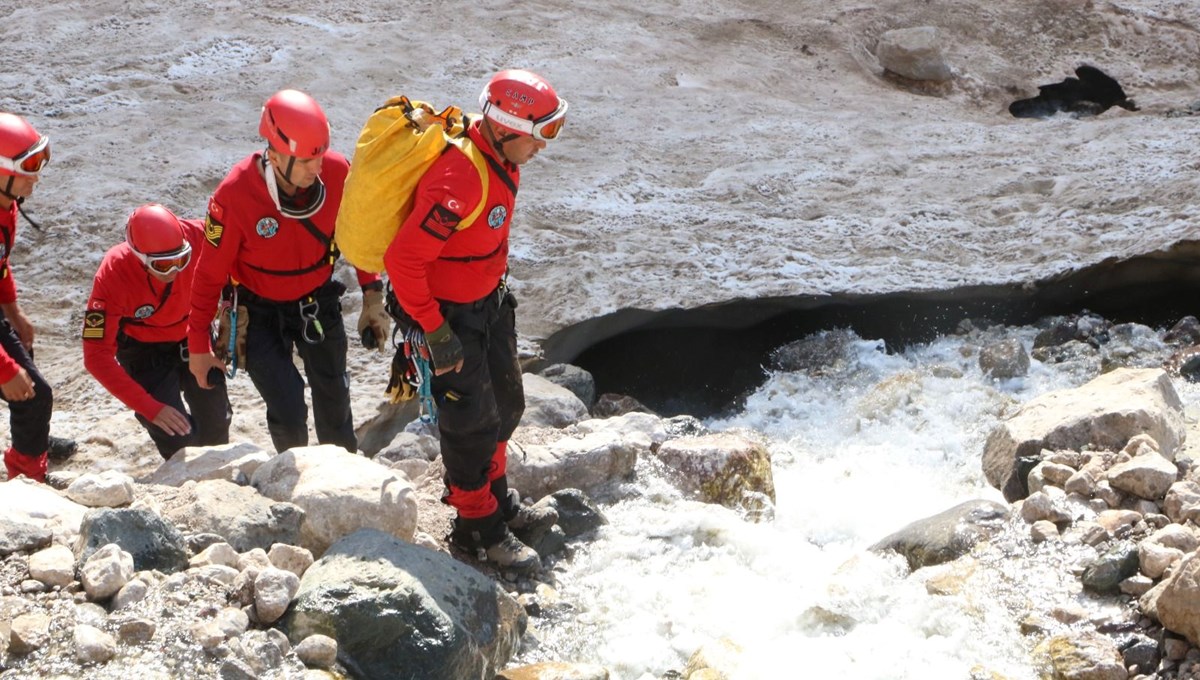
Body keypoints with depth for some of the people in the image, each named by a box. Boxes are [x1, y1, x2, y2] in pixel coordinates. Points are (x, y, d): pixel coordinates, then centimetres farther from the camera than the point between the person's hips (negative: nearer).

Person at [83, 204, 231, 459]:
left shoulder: (197, 237, -32)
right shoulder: (113, 275, -35)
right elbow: (97, 356, -31)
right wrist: (150, 407, -34)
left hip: (193, 338, 3)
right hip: (145, 350, -3)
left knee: (215, 424, 13)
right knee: (176, 440, -12)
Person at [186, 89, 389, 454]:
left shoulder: (337, 172, -23)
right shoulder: (235, 194, -31)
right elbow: (210, 273, -18)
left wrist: (372, 296, 1)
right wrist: (198, 345, -11)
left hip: (319, 301, 4)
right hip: (262, 313, -3)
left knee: (333, 398, 21)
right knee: (288, 413, -10)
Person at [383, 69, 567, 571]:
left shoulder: (502, 159, -4)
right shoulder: (459, 182, -34)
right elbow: (403, 259, -33)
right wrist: (436, 334, -27)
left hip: (488, 303, 9)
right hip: (450, 313, -9)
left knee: (505, 401, 23)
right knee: (472, 420, 3)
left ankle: (494, 492, 46)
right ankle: (478, 526, 21)